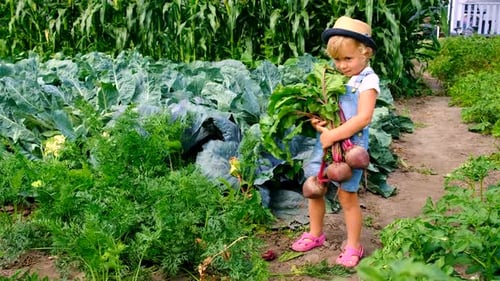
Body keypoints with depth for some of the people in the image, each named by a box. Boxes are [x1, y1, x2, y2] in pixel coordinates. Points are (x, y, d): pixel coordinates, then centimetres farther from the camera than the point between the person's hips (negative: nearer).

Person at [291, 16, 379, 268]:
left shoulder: (368, 80, -12)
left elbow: (363, 118, -22)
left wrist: (333, 135, -24)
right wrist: (315, 120, -11)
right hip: (325, 139, 6)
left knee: (347, 194, -1)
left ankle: (353, 246, 17)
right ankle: (315, 234, 33)